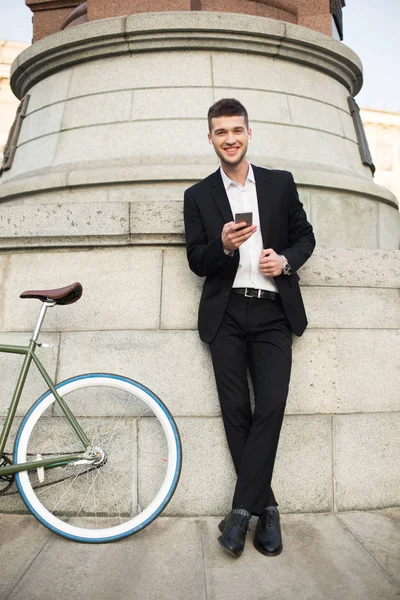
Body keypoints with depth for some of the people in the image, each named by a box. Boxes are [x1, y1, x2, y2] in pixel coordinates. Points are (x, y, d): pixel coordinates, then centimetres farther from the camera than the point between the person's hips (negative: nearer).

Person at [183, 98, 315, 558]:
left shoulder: (281, 183, 11)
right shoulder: (198, 195, 9)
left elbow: (305, 236, 15)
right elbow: (197, 262, 6)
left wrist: (286, 259, -7)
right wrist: (223, 246, -16)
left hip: (273, 313, 0)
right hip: (226, 314, 0)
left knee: (271, 405, -11)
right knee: (235, 410, -1)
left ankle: (242, 508, 3)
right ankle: (266, 510, 14)